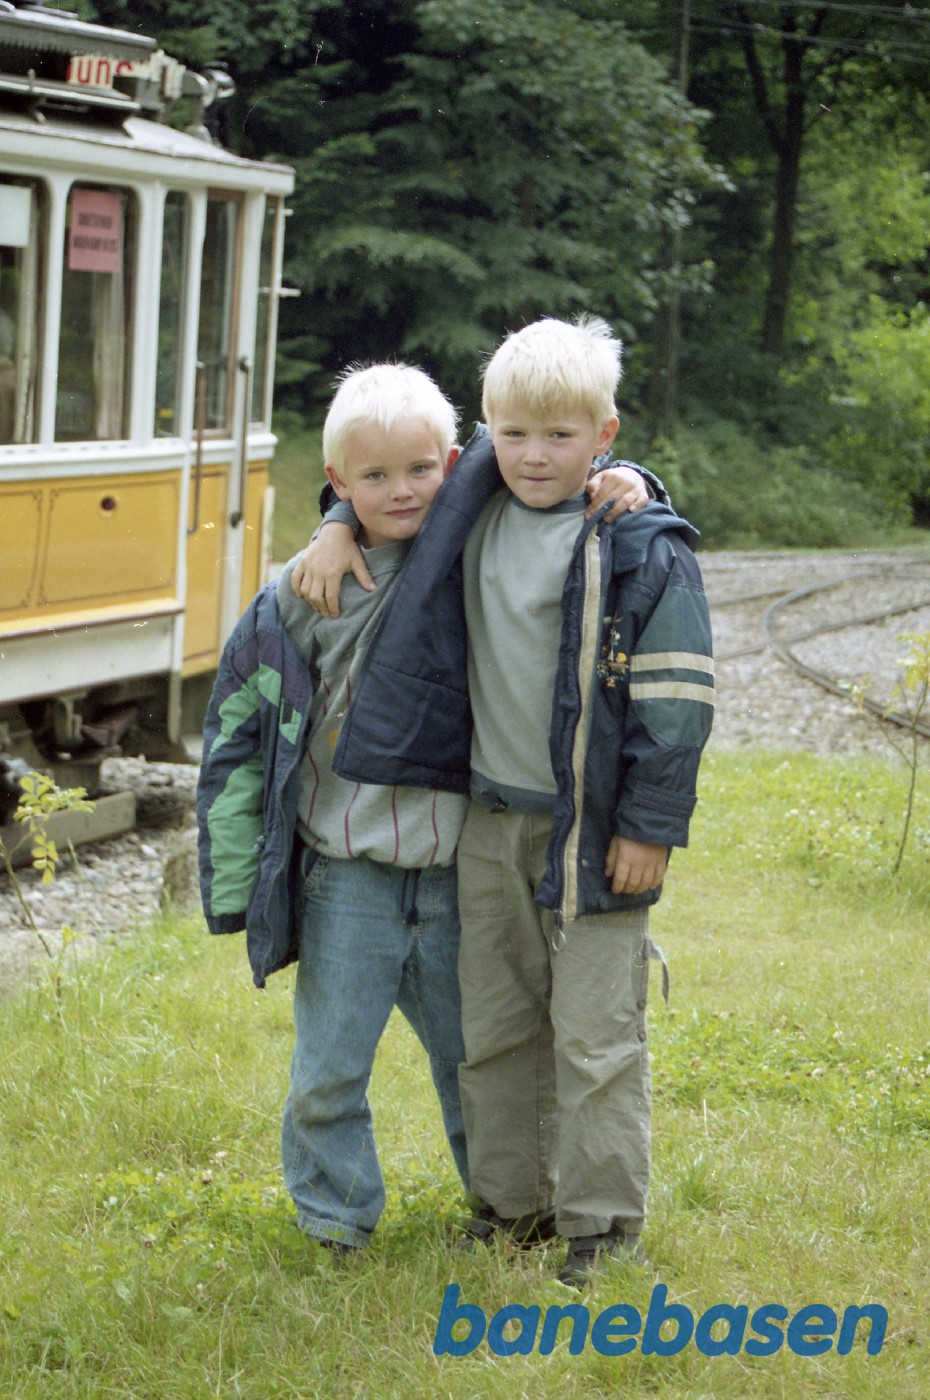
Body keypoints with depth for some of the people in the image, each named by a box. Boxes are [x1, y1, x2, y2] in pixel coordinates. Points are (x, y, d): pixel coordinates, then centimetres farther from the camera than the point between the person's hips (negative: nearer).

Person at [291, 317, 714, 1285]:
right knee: (494, 1024, 14)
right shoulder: (475, 516, 4)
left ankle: (603, 1222, 11)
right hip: (490, 819, 6)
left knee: (594, 1036, 0)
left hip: (591, 831, -6)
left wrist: (651, 827, -14)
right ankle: (513, 1202, 26)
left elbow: (677, 696, -13)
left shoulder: (642, 548, -13)